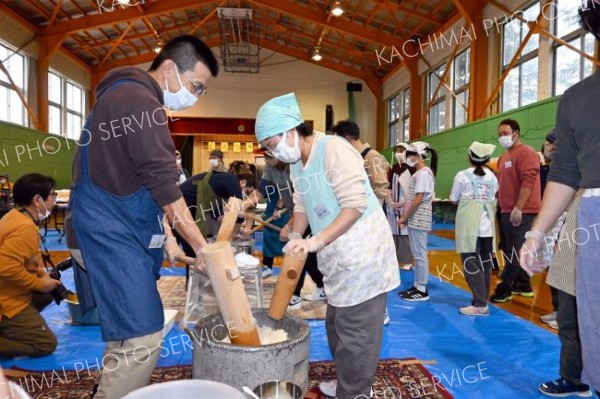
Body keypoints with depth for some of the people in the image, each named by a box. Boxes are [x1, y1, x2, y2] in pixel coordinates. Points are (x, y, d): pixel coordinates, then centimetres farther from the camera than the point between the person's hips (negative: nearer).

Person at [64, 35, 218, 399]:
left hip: (115, 232, 11)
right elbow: (163, 183, -21)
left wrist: (167, 234, 14)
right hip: (111, 235, -11)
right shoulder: (138, 101, -16)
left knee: (133, 336, 17)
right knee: (142, 340, -9)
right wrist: (203, 248, -16)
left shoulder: (132, 98, 18)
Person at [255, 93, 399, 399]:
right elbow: (302, 206, 15)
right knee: (337, 327, 21)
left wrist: (316, 241, -30)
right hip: (339, 259, 10)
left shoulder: (334, 150, -20)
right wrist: (296, 239, 1)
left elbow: (355, 205, -25)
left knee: (354, 334, 0)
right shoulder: (297, 164, 9)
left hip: (362, 257, -10)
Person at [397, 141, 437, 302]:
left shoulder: (422, 173, -14)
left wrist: (405, 217, -14)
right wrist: (406, 216, 10)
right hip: (415, 219, 10)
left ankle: (422, 291, 4)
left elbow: (418, 199, -19)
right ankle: (417, 286, 20)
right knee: (417, 254, 13)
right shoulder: (421, 172, 15)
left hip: (418, 219, -10)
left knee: (420, 255, -3)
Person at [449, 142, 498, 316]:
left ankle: (480, 304, -6)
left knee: (471, 264, -3)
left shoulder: (462, 175, -5)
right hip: (488, 226, 5)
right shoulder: (493, 177, 7)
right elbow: (494, 199, 13)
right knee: (485, 264, 11)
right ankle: (483, 301, 17)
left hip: (470, 226, -5)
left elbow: (454, 200, 4)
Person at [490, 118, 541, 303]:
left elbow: (528, 181, -20)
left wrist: (518, 208, -23)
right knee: (510, 251, 14)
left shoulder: (526, 152, -10)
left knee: (514, 252, -4)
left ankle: (504, 288, 2)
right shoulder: (504, 157, 17)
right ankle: (523, 285, 24)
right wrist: (500, 206, 18)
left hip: (521, 212, -9)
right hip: (507, 212, 9)